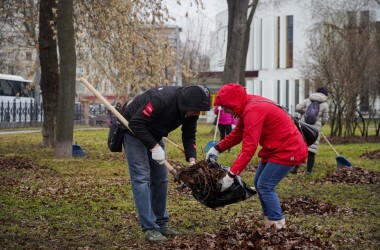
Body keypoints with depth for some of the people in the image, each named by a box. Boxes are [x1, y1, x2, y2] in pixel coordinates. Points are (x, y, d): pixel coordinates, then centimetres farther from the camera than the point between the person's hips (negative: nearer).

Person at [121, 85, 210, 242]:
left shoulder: (191, 110, -13)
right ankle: (150, 228, -13)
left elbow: (189, 136, -4)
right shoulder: (161, 99, -36)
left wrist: (192, 160, -19)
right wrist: (154, 147, -31)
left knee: (161, 178, 7)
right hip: (135, 131, -8)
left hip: (154, 135, 8)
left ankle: (161, 223, 15)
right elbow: (135, 123, -32)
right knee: (141, 178, -13)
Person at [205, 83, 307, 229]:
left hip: (288, 150, -10)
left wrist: (231, 175, -30)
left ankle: (278, 226, -4)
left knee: (265, 186, -11)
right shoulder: (248, 106, 4)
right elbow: (238, 133, 15)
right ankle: (270, 224, 15)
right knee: (259, 183, 11)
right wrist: (218, 148, 4)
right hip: (275, 148, 10)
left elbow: (249, 148, -31)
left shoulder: (253, 111, -27)